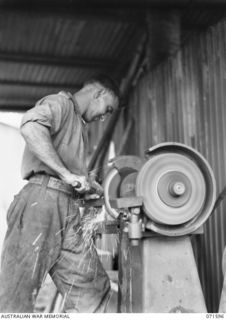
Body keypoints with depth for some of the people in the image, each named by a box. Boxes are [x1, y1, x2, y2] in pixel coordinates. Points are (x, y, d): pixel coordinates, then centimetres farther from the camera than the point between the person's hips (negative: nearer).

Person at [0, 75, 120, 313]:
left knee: (93, 289, 1)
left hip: (68, 210, 9)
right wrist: (67, 174, -23)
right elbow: (30, 126, -22)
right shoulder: (60, 103, 2)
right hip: (43, 201, -9)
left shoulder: (79, 126, 30)